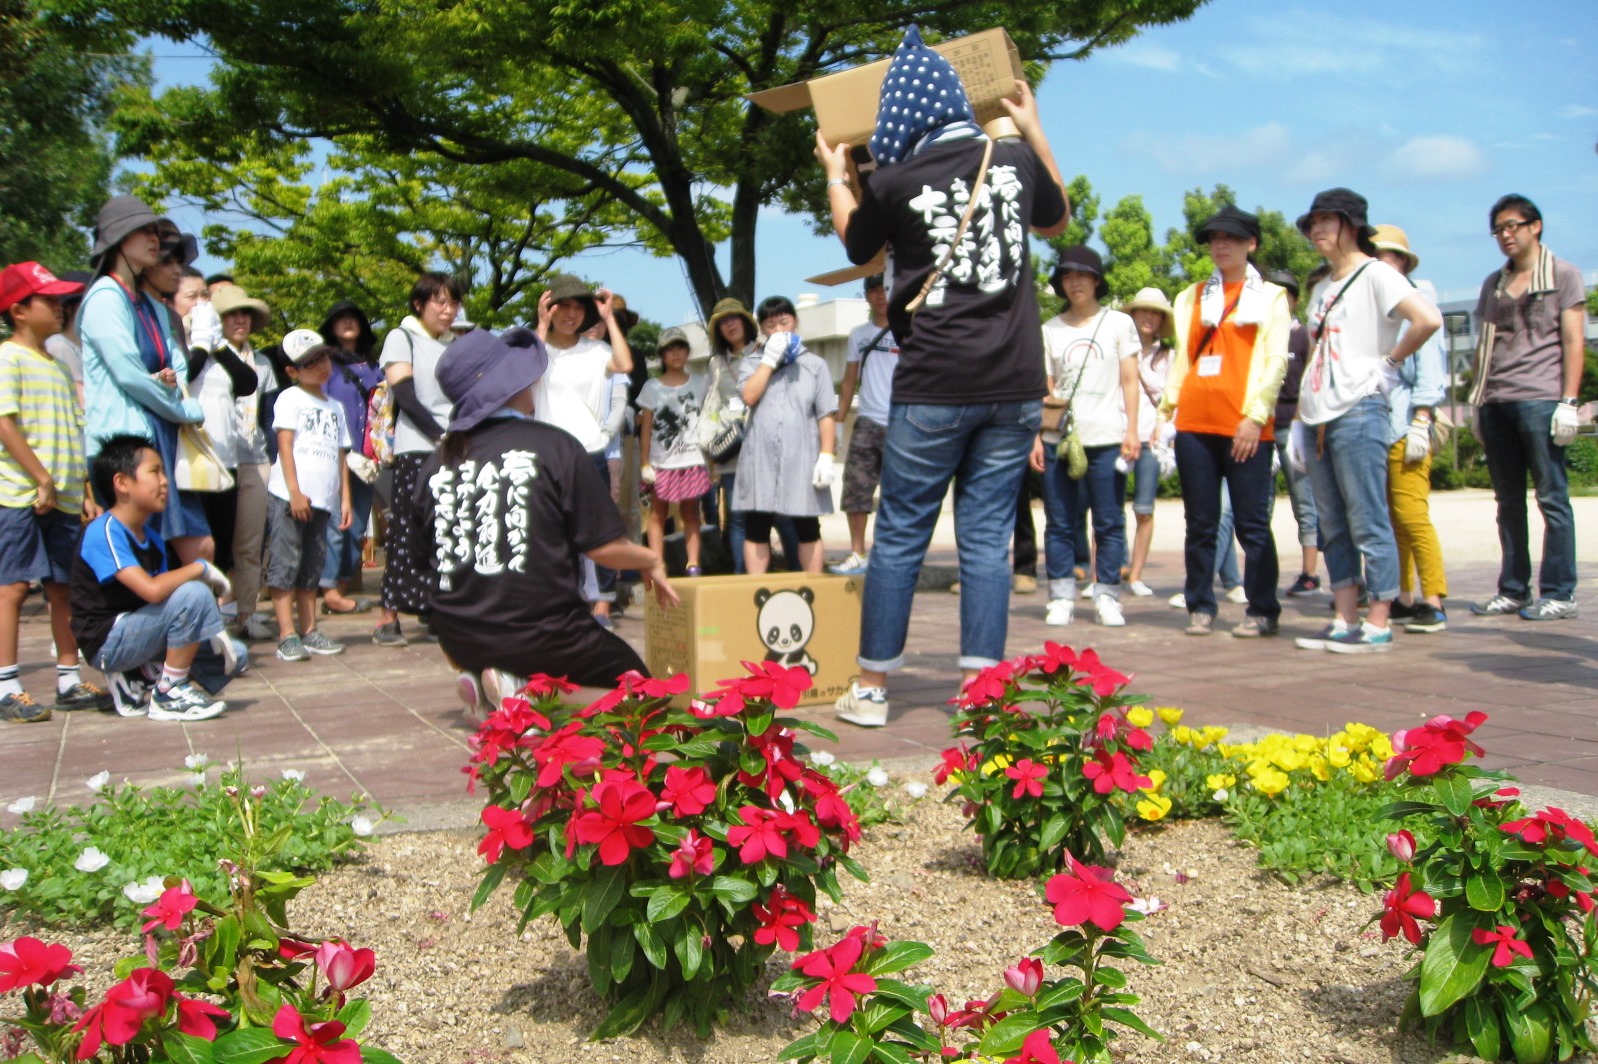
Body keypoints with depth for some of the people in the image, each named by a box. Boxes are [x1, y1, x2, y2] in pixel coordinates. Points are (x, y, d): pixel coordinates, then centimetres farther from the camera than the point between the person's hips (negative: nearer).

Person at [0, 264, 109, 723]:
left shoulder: (57, 365, 19)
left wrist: (86, 488, 14)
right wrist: (42, 480, -16)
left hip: (63, 498, 7)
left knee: (64, 588, 9)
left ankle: (69, 681, 15)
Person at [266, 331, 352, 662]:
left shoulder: (335, 407, 19)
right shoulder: (290, 398, 3)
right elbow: (285, 445, -6)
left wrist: (345, 498, 9)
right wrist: (295, 492, -15)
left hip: (322, 499, 6)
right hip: (288, 496, -6)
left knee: (311, 567, 10)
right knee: (285, 564, -6)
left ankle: (309, 631, 14)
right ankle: (288, 636, -7)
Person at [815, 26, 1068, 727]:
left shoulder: (895, 181, -4)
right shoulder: (1016, 159, 5)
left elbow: (857, 247, 18)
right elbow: (1056, 220, 27)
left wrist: (834, 176, 33)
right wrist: (1034, 130, 34)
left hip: (934, 388, -3)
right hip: (1015, 386, 3)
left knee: (900, 536, 6)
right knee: (986, 538, 6)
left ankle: (871, 687, 14)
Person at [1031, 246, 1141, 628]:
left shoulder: (1119, 323, 8)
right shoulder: (1050, 329, 12)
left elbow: (1129, 381, 6)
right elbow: (1044, 388, 9)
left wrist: (1131, 431, -3)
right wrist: (1037, 437, 0)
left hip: (1106, 439, -1)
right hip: (1059, 438, 2)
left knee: (1109, 522, -1)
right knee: (1059, 523, 1)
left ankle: (1107, 598, 5)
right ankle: (1061, 598, 6)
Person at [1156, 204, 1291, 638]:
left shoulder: (1270, 296, 9)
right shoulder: (1191, 297, 19)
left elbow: (1275, 361, 1)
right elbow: (1182, 358, 16)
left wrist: (1256, 416, -11)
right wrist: (1166, 409, 4)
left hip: (1245, 426, -3)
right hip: (1194, 423, 3)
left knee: (1251, 522, -2)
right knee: (1200, 524, 4)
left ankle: (1262, 611, 5)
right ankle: (1200, 608, 10)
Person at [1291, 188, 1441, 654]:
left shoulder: (1375, 275, -5)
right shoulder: (1322, 289, 20)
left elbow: (1428, 319, -20)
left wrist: (1391, 360, -8)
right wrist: (1300, 418, 16)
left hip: (1357, 413, -9)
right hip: (1318, 419, 9)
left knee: (1368, 523, -6)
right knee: (1333, 527, 9)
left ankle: (1378, 625, -2)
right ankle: (1345, 621, 14)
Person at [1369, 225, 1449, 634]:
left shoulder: (1417, 298, 1)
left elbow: (1429, 361, -6)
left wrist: (1421, 421, -13)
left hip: (1405, 424, -6)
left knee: (1411, 513, -11)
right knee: (1391, 518, 7)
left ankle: (1434, 602, -7)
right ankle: (1404, 598, 13)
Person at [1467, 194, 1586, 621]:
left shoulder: (1562, 274, 4)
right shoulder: (1493, 283, 19)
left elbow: (1573, 341, -2)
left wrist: (1568, 401, -11)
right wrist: (1478, 401, 13)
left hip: (1541, 400, -5)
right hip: (1496, 404, 5)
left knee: (1552, 497, -4)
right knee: (1508, 502, 7)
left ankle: (1559, 593, -1)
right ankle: (1513, 590, 12)